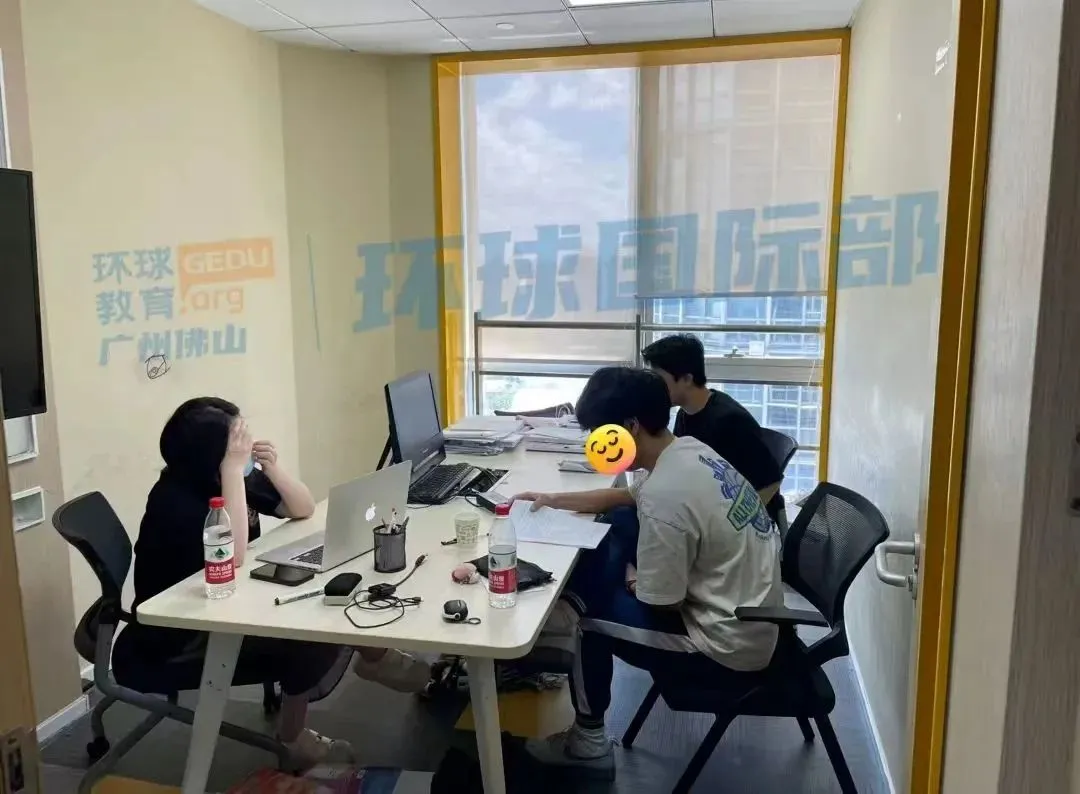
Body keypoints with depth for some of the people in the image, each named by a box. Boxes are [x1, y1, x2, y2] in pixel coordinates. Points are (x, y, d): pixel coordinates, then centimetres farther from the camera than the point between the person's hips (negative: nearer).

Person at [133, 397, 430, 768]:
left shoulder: (240, 475, -4)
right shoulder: (174, 499, -25)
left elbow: (304, 510, 1)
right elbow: (231, 556, -38)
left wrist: (272, 466, -18)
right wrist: (233, 469, -37)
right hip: (183, 634, -7)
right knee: (311, 638, -21)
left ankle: (374, 656, 18)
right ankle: (293, 739, 0)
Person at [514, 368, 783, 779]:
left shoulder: (664, 497, -29)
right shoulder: (688, 450, -1)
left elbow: (660, 603, -18)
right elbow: (621, 497, 17)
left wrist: (632, 586, 2)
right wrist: (554, 500, 13)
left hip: (728, 648, -9)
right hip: (753, 619, 9)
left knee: (585, 600, 0)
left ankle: (588, 743, 15)